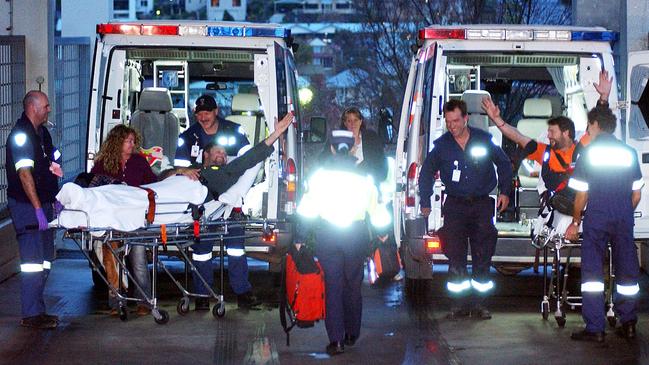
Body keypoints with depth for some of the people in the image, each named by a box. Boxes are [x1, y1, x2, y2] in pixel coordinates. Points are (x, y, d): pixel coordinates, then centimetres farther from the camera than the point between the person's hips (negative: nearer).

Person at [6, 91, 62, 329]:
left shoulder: (42, 133, 13)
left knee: (45, 258, 13)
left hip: (43, 203, 9)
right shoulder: (21, 135, -16)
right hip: (26, 205, -9)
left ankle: (37, 309, 20)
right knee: (33, 260, -10)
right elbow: (24, 174, -22)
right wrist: (38, 208, -25)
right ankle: (31, 315, -7)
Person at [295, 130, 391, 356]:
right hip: (356, 233, 1)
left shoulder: (320, 175, -4)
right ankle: (352, 334, 25)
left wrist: (300, 238, 5)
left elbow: (308, 210, -4)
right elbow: (374, 208, 7)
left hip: (327, 234, -1)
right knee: (353, 284, 16)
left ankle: (336, 339, -8)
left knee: (333, 286, 2)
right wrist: (382, 232, 25)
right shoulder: (363, 177, 0)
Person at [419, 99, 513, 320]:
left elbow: (504, 164, 13)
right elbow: (427, 173, 12)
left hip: (482, 204, 0)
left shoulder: (484, 139, -1)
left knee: (483, 255, -1)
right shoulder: (441, 145, 2)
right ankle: (459, 303, 0)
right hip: (455, 205, 0)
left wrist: (505, 192, 7)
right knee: (455, 255, -6)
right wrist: (425, 204, 9)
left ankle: (479, 302, 5)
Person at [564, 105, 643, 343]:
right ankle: (628, 323, 13)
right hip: (624, 221, 3)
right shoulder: (629, 153, 5)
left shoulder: (588, 153, -3)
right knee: (626, 270, 12)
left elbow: (582, 194, -4)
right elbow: (636, 195, 7)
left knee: (592, 271, 0)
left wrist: (575, 222, 7)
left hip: (596, 219, -3)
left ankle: (595, 328, -5)